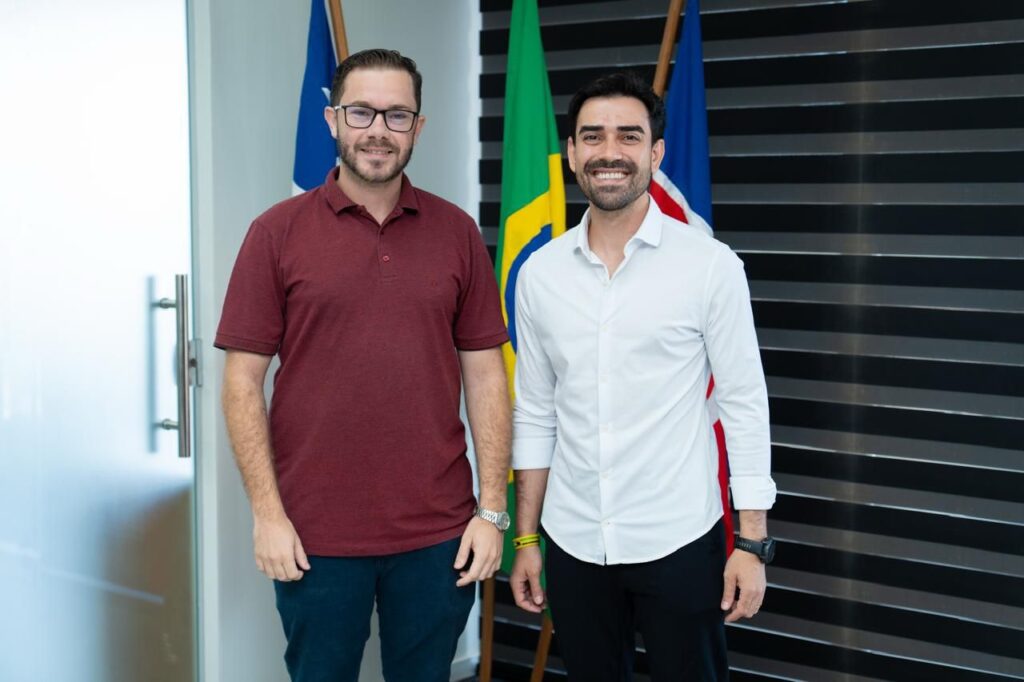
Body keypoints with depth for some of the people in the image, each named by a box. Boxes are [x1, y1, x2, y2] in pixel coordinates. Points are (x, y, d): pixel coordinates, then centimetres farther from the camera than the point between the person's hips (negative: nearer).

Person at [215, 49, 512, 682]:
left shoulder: (457, 233, 3)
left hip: (438, 535, 2)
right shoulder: (278, 232, -2)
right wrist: (267, 512, -7)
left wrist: (492, 510, 0)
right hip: (314, 538, -1)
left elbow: (485, 376, 4)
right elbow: (243, 382, -2)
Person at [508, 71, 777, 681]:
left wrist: (753, 544, -8)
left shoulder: (710, 265, -8)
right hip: (573, 545, 3)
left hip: (679, 542, -3)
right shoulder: (540, 272, 2)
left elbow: (745, 405, -6)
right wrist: (525, 538, 9)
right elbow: (536, 412, 8)